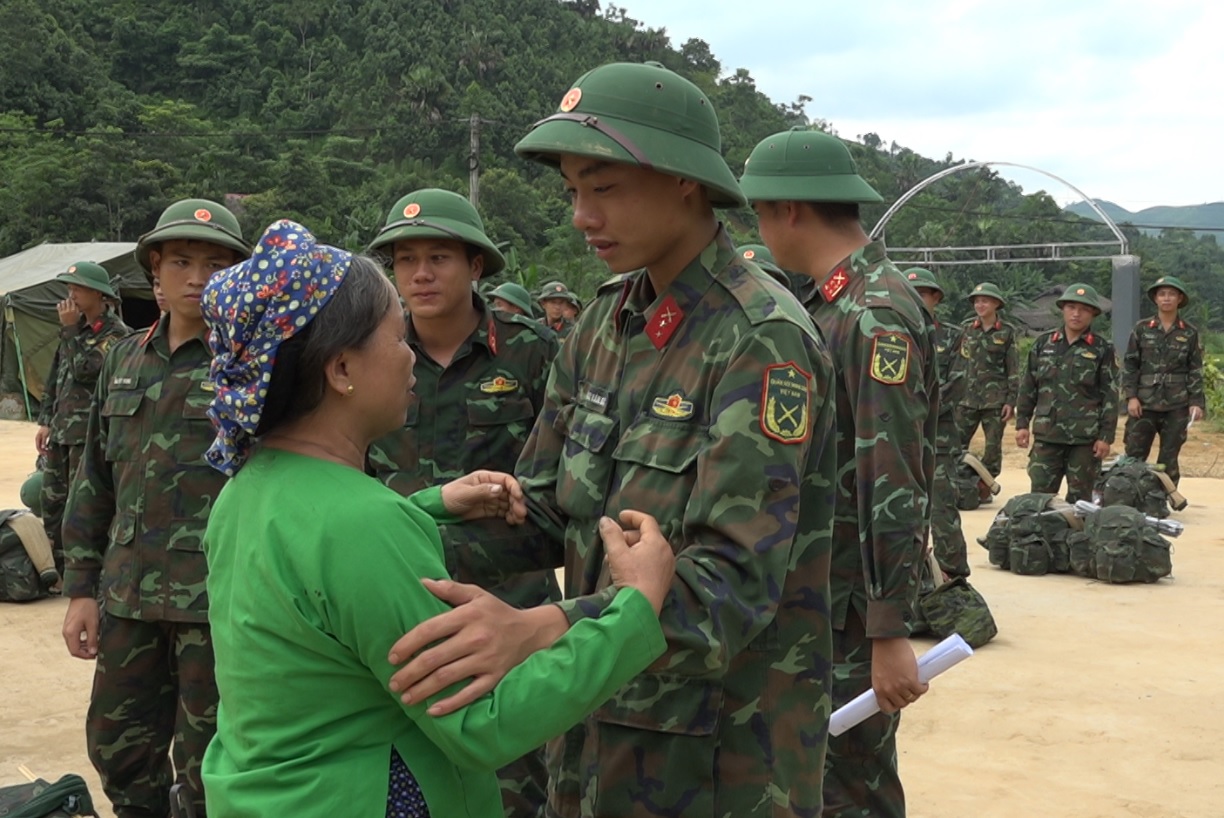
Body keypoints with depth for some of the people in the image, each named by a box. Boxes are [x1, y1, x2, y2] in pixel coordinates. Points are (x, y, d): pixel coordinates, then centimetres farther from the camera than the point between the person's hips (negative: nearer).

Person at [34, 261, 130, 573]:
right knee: (52, 504, 13)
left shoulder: (116, 333, -11)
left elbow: (85, 371, -22)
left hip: (90, 433, -8)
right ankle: (66, 574, 25)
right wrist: (45, 420, 15)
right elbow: (55, 376, 19)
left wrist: (69, 329, -15)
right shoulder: (77, 327, 14)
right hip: (61, 430, 8)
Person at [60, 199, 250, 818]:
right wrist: (82, 587, 11)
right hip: (130, 595, 6)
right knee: (118, 749, 17)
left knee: (208, 767, 5)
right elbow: (95, 481, 14)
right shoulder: (125, 360, 10)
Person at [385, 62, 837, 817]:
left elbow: (735, 580, -27)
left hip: (722, 753, -6)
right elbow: (546, 509, 5)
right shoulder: (608, 320, 3)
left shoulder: (763, 342, -19)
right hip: (598, 727, 6)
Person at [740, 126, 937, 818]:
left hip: (854, 602, -9)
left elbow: (896, 487, -24)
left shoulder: (878, 315, -20)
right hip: (811, 588, 9)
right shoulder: (836, 302, 10)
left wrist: (891, 634, -25)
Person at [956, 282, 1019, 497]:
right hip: (967, 397, 2)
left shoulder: (1008, 333, 2)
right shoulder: (966, 329, 9)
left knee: (993, 445, 2)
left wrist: (1011, 401, -6)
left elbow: (1014, 371, 1)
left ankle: (985, 487, 10)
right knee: (956, 443, -5)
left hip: (995, 398, -2)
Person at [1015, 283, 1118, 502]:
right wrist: (1022, 423, 8)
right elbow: (1028, 387, 12)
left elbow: (1110, 396, -1)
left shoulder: (1102, 349, 1)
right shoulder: (1043, 343, 8)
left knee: (1079, 498, 7)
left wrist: (1106, 436, -5)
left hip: (1085, 438, -2)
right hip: (1047, 434, 2)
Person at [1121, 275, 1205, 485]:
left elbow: (1196, 370, 6)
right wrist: (1131, 396, -4)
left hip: (1177, 406, 0)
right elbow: (1129, 364, 5)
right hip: (1144, 404, 0)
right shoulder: (1142, 329, 4)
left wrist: (1196, 402, -3)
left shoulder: (1190, 333, 4)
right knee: (1134, 456, -1)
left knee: (1169, 459, 6)